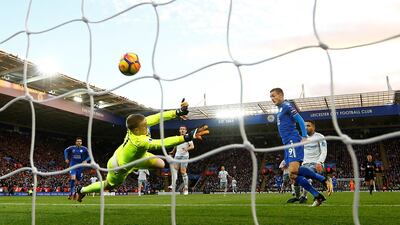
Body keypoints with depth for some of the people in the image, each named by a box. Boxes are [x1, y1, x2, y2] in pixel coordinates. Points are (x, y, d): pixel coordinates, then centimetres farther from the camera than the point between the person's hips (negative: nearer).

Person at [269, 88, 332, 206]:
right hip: (287, 144, 9)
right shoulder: (280, 110, 25)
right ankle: (317, 196, 3)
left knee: (294, 170, -26)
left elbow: (300, 120, -10)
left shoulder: (287, 106, -2)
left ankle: (324, 180, -11)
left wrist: (304, 137, -18)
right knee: (292, 175, 1)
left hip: (293, 141, -9)